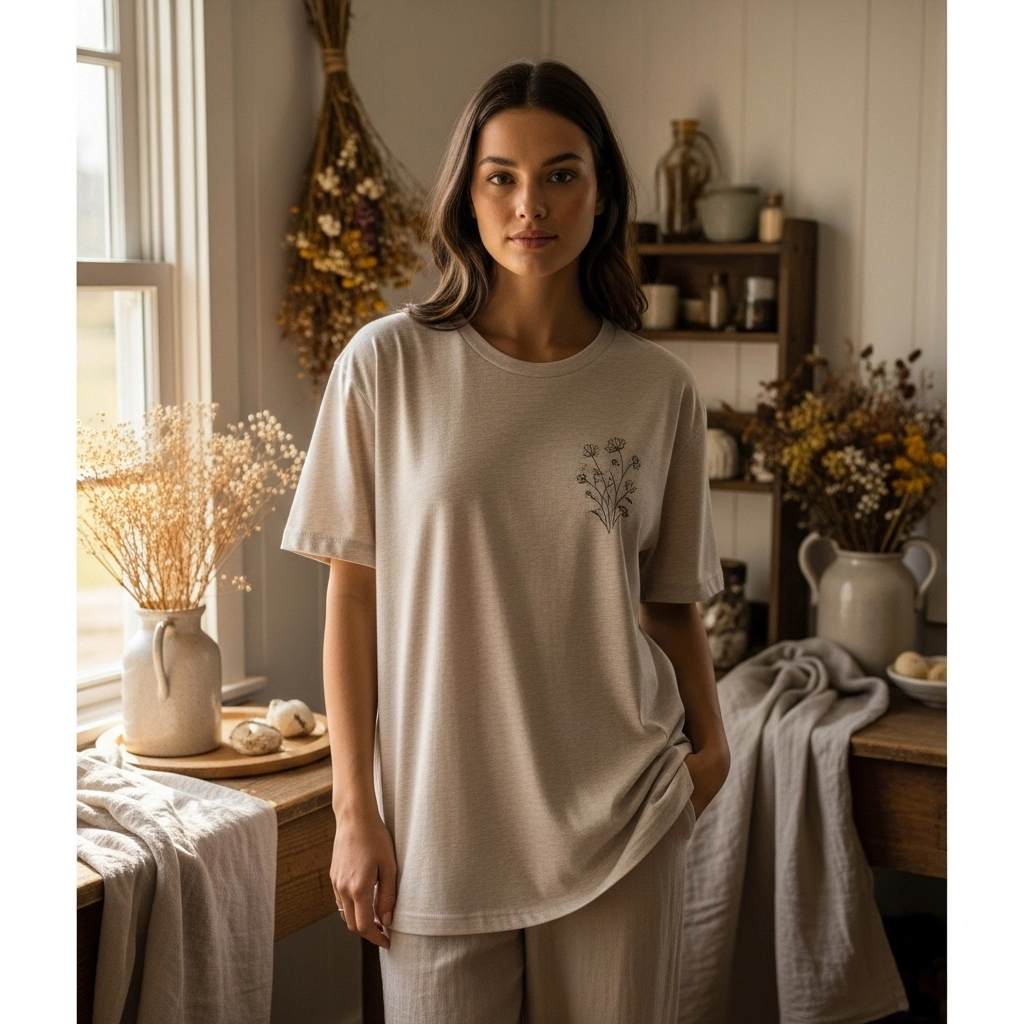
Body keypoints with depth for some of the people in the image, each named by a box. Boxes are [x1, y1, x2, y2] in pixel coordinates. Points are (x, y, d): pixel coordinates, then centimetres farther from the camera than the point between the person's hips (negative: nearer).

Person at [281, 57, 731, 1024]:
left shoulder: (659, 389, 0)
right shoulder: (386, 364, -5)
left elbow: (670, 600, 9)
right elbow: (353, 593, -2)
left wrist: (711, 746, -5)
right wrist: (354, 810, -3)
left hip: (619, 814, 1)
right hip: (440, 813, -1)